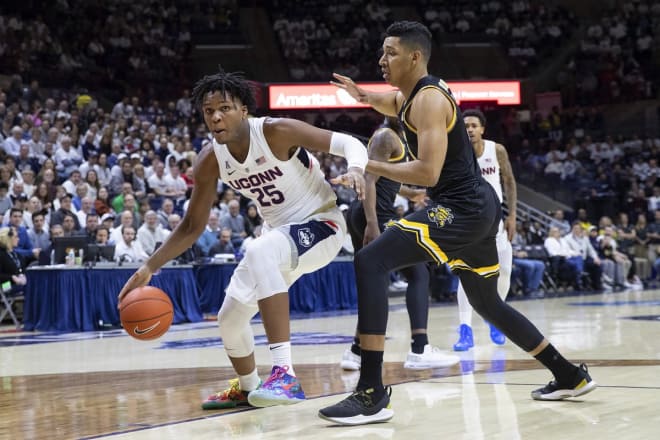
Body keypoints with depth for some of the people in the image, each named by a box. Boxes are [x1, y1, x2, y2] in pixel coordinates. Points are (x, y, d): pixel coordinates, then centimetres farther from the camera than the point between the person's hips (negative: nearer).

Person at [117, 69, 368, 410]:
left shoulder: (277, 132, -24)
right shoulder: (210, 161, -8)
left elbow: (349, 143, -21)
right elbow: (192, 226, 3)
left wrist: (355, 169, -43)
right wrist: (149, 267, -4)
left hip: (321, 223, -7)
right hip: (280, 232, 7)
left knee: (259, 253, -38)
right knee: (230, 317, 7)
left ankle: (285, 374, -41)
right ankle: (247, 388, 41)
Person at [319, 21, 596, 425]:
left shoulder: (428, 100, -15)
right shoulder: (417, 93, 14)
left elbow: (427, 172, -25)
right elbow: (396, 106, 39)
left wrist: (367, 165, -17)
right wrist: (364, 96, 18)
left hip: (462, 209, -11)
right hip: (476, 206, 11)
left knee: (370, 262, -21)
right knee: (487, 301, 25)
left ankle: (372, 394, -26)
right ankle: (570, 377, 35)